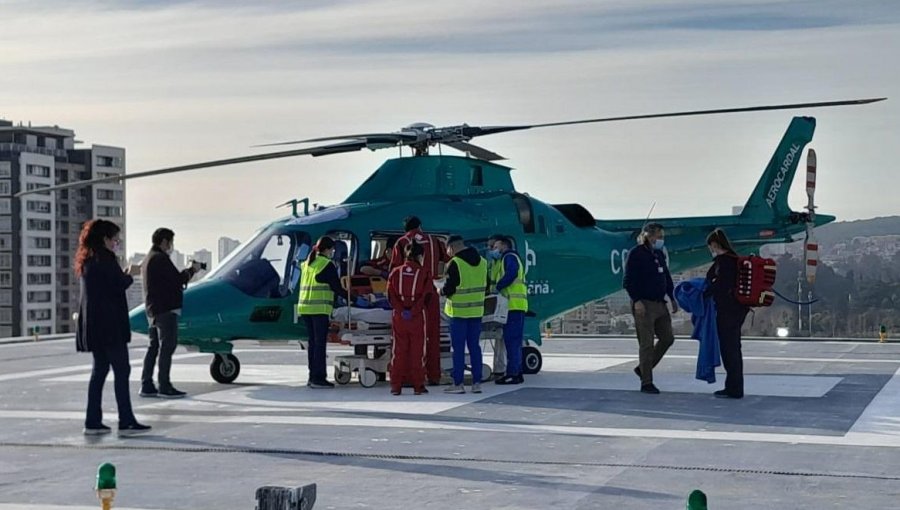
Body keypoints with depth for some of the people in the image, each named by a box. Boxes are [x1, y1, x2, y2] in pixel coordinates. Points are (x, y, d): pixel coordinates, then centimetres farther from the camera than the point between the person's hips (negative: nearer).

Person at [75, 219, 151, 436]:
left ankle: (93, 422, 11)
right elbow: (120, 284, -15)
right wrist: (129, 276, 5)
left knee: (100, 369, 12)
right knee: (122, 370, -6)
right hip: (108, 324, -9)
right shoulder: (105, 259, -13)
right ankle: (126, 422, -8)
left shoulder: (87, 260, 15)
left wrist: (124, 275, 10)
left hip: (93, 326, 9)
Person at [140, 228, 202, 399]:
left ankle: (146, 386, 10)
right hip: (166, 309, -10)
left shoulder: (148, 259, 20)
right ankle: (165, 387, -7)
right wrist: (192, 270, 1)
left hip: (153, 310, 10)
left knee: (154, 347, 10)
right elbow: (178, 279, -15)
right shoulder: (161, 259, -13)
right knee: (167, 347, -7)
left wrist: (187, 272, 12)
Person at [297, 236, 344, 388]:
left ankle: (312, 376, 13)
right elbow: (337, 288, -8)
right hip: (320, 309, -8)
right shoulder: (327, 265, -7)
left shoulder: (306, 264, 17)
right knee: (320, 343, -6)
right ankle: (318, 378, -8)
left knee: (312, 342, 11)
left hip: (305, 307, 8)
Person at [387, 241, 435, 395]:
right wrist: (413, 311, -13)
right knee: (417, 350, 4)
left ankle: (396, 386, 5)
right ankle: (418, 385, 4)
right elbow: (427, 296, -11)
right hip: (417, 317, -2)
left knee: (399, 350, 7)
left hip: (398, 316, 2)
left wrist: (401, 310, -10)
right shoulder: (423, 274, -2)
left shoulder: (395, 272, 5)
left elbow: (391, 295, -3)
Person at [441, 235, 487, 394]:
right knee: (474, 347, 10)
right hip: (477, 311, 6)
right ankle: (477, 383, 9)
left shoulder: (455, 263, -15)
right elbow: (485, 286, 13)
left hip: (459, 311, -6)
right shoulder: (482, 262, 7)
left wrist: (441, 291, 5)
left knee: (458, 348, 0)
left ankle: (458, 384, 1)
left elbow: (448, 289, -15)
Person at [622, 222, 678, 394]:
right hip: (644, 304, -8)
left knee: (667, 338, 10)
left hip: (660, 303, 8)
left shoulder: (659, 254, 14)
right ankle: (646, 383, 2)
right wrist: (637, 301, -21)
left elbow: (667, 278, 21)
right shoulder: (636, 254, -10)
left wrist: (672, 298, 14)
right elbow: (628, 281, -14)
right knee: (647, 344, -5)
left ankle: (643, 368, 24)